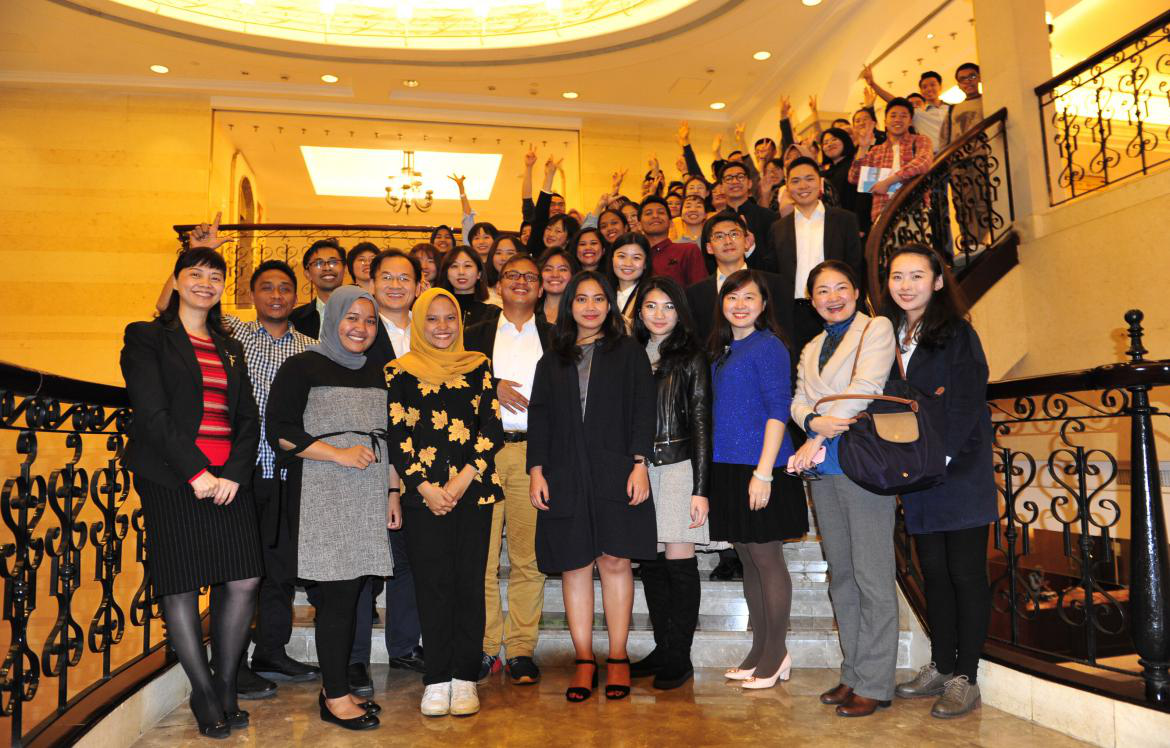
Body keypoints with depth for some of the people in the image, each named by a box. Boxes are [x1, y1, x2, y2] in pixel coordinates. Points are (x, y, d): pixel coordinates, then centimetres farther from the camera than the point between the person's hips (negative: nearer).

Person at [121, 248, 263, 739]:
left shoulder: (230, 349, 18)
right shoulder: (146, 338, 4)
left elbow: (248, 419, 12)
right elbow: (152, 413, -8)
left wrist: (234, 473, -4)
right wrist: (196, 472, -14)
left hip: (228, 478, 5)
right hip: (171, 477, -4)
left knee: (244, 581, -1)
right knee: (180, 584, 1)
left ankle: (226, 687, 16)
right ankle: (204, 694, 16)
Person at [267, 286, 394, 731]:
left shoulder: (375, 373, 17)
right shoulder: (303, 367, -2)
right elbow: (280, 431, -9)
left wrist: (392, 492, 14)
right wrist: (340, 454, -14)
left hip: (369, 498, 6)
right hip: (322, 497, -6)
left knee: (351, 592, 7)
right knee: (337, 594, -5)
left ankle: (336, 686, 19)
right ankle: (335, 697, 7)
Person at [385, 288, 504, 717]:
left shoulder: (478, 366, 10)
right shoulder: (400, 371, 6)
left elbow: (492, 427, 4)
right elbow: (397, 436, 1)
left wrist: (465, 477, -7)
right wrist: (425, 486, -8)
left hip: (474, 488, 1)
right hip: (423, 493, -1)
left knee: (470, 582, 3)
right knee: (433, 584, 1)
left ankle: (465, 677, 13)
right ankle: (437, 679, 13)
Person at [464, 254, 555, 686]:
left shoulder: (556, 338, 13)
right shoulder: (477, 335, 15)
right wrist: (493, 387, -6)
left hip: (534, 452, 0)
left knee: (528, 556, 1)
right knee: (481, 553, 0)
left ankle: (521, 650, 11)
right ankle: (484, 647, 12)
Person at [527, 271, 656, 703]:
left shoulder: (629, 353, 10)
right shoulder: (551, 362, 17)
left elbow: (643, 412, 2)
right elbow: (539, 419, 12)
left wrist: (639, 463, -8)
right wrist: (536, 470, 1)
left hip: (615, 473, -2)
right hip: (565, 476, 2)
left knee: (615, 561, -4)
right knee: (574, 565, 2)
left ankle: (618, 658, 9)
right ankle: (584, 661, 10)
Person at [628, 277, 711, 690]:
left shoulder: (691, 357, 0)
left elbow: (701, 425, -4)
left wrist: (701, 489, -10)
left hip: (679, 466, -4)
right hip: (639, 468, 4)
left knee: (679, 562, -4)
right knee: (650, 562, 8)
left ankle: (680, 657, 9)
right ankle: (662, 648, 21)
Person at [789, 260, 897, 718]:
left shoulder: (876, 328, 1)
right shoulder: (810, 350, 21)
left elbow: (865, 387, -13)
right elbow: (798, 401, 13)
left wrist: (815, 443, -13)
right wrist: (814, 422, -12)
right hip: (823, 470, 7)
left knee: (872, 576, -5)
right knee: (841, 575, 11)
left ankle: (874, 684, 4)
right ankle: (853, 674, 21)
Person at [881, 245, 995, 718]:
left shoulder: (956, 332, -5)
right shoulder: (891, 337, 12)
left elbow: (967, 401, -13)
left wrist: (940, 457, -21)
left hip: (960, 469, -6)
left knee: (965, 573, 1)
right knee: (934, 572, 12)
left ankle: (965, 678, 9)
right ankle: (940, 668, 23)